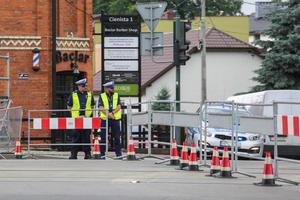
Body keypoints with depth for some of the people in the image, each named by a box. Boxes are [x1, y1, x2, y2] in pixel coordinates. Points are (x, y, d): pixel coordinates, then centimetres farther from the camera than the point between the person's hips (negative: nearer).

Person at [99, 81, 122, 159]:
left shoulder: (116, 95, 11)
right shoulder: (101, 96, 6)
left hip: (115, 119, 1)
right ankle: (102, 154, 9)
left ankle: (118, 154, 4)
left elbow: (119, 106, -1)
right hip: (105, 119, -1)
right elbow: (101, 108, -6)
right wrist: (108, 114, -19)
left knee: (117, 138, 1)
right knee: (103, 138, 2)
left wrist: (112, 113, -17)